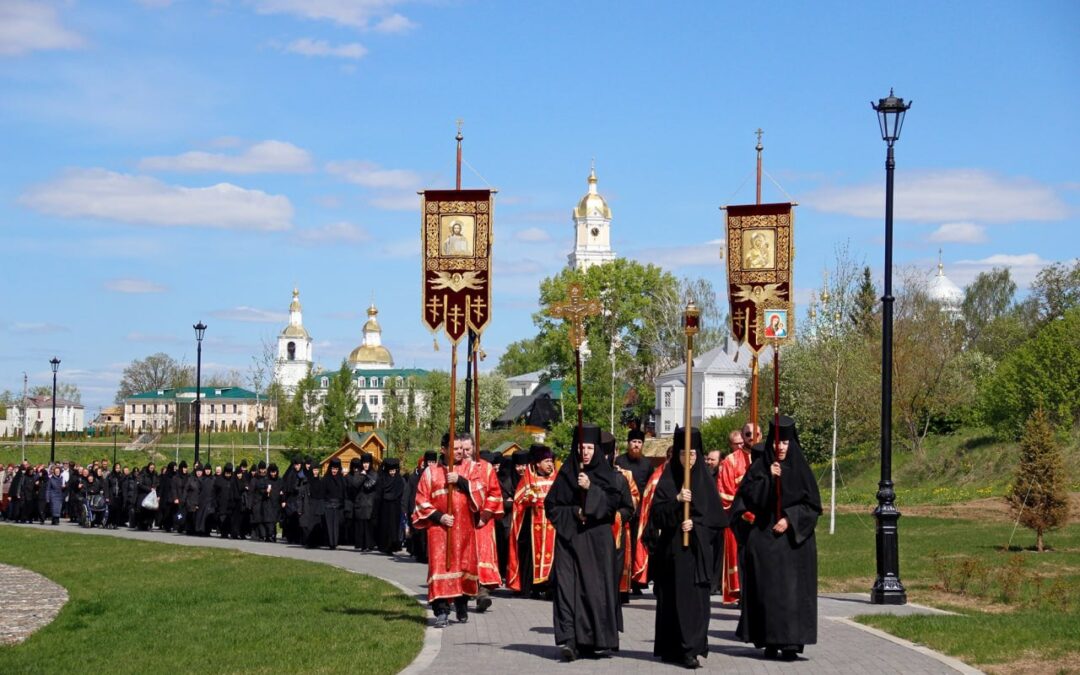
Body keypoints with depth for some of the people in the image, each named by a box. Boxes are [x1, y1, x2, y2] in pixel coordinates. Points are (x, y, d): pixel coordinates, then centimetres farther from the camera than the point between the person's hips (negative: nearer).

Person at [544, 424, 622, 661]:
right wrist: (574, 513, -6)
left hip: (597, 537, 0)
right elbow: (551, 505, 9)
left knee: (595, 586, -3)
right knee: (567, 585, -11)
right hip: (569, 537, 0)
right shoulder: (566, 473, 9)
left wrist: (591, 488, -18)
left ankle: (591, 641, 6)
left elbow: (613, 501, -5)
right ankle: (568, 640, -18)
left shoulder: (604, 472, 7)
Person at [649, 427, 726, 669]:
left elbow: (716, 517, 4)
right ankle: (671, 648, 12)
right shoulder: (667, 480, 4)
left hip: (697, 549, 0)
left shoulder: (706, 481, 6)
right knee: (671, 598, 3)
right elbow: (656, 513, -4)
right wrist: (677, 500, -18)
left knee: (695, 599, -7)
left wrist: (695, 524, -12)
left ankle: (691, 650, -10)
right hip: (671, 548, 0)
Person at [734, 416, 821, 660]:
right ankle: (769, 641, 4)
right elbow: (747, 496, -5)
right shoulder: (759, 468, 5)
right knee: (766, 589, -2)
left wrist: (790, 519, -11)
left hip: (793, 539, -1)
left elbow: (812, 505, 1)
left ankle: (790, 642, -7)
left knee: (792, 589, -6)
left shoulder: (800, 469, 3)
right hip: (764, 538, 1)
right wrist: (768, 479, -14)